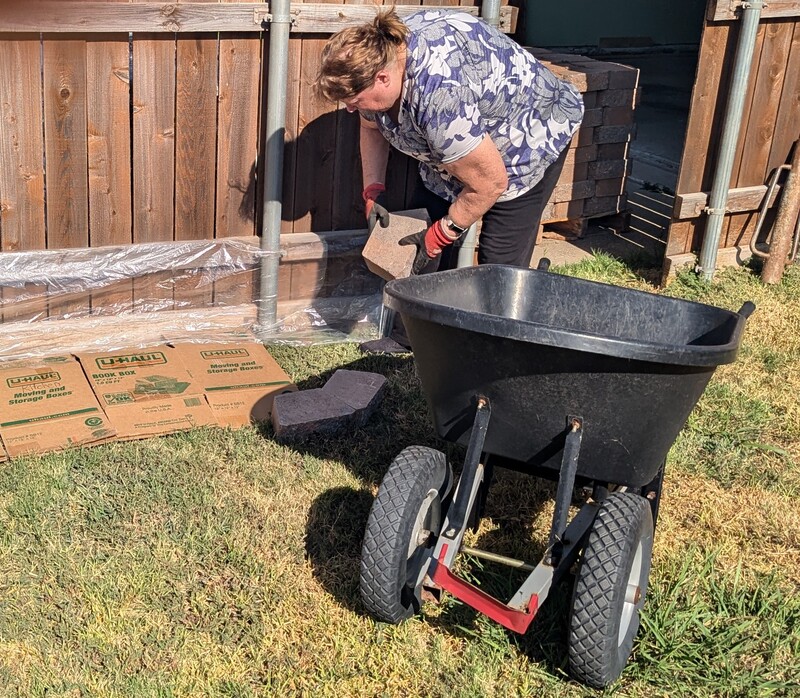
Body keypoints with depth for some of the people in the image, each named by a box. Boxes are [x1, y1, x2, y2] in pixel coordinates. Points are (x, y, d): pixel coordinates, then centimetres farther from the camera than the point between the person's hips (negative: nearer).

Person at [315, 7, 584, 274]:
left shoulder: (440, 97, -41)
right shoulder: (376, 52, -16)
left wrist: (442, 234, -19)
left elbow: (489, 184, -31)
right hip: (454, 147, 8)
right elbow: (371, 128, 5)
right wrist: (373, 190, -6)